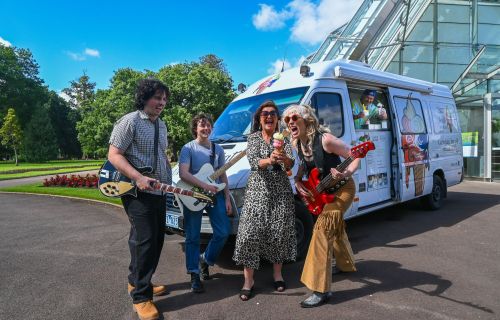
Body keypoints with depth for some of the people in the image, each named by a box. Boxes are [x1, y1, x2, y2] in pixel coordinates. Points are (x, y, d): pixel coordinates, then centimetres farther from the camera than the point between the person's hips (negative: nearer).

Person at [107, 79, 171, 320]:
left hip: (159, 193, 8)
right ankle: (141, 296, 7)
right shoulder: (129, 122, -10)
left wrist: (168, 180, 12)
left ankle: (137, 282, 31)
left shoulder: (161, 125, 15)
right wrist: (138, 178, -26)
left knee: (156, 240, 13)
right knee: (144, 241, -6)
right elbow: (114, 155, -15)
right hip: (138, 193, -8)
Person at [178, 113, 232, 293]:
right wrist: (204, 185, -25)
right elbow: (183, 174, -16)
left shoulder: (218, 149, 11)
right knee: (193, 237, 1)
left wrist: (227, 199, 6)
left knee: (223, 232, 0)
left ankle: (205, 260, 24)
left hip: (214, 194, 4)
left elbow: (223, 176, 12)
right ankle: (194, 275, 15)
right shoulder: (188, 148, -3)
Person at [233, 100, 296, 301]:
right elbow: (253, 161, -13)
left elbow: (290, 165, -10)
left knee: (280, 231, 4)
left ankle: (277, 274, 23)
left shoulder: (283, 139, 5)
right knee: (251, 232, -8)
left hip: (281, 191, 1)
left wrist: (284, 159, -35)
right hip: (258, 190, -1)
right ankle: (248, 281, 1)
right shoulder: (253, 138, 4)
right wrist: (269, 160, -34)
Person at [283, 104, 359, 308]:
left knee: (322, 229, -17)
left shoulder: (324, 139, -27)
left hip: (342, 188, -8)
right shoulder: (298, 143, -6)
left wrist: (347, 173, -39)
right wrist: (298, 180, -7)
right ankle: (347, 265, 51)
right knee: (336, 228, 24)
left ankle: (321, 290, -11)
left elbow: (355, 157, -21)